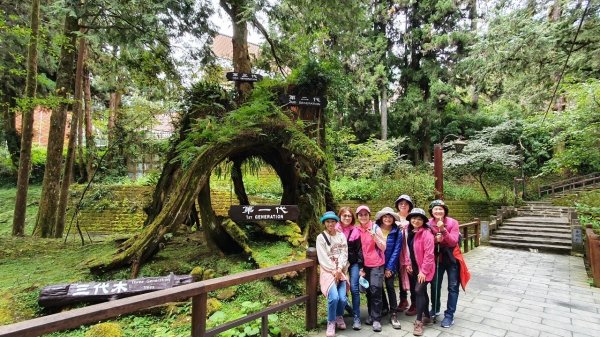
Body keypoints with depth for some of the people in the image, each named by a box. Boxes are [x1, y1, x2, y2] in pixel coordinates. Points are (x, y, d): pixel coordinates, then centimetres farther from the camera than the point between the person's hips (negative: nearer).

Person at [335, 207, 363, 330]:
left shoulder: (356, 231, 0)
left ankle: (356, 318, 5)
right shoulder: (335, 230, -4)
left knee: (354, 289, -5)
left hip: (354, 263, 0)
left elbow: (359, 249, 1)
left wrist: (361, 266, -4)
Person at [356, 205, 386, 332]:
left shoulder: (375, 228, -9)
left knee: (375, 291, -8)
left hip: (377, 264, -4)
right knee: (368, 291, 8)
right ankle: (371, 315, 23)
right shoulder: (357, 230, 2)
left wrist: (374, 236, -23)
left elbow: (383, 248, -9)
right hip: (365, 265, 4)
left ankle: (376, 319, 2)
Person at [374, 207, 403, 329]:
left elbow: (396, 250, -9)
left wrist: (389, 267, -11)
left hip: (390, 264, -2)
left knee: (390, 286, -7)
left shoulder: (397, 232, -7)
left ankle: (393, 314, 3)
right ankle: (384, 307, 34)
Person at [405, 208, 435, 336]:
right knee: (422, 291, 17)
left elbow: (429, 254, -21)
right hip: (415, 267, 7)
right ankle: (427, 316, 32)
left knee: (419, 291, -10)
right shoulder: (409, 232, 4)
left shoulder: (426, 233, -19)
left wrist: (424, 271, -20)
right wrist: (408, 264, 7)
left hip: (424, 269, -7)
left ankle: (419, 321, 0)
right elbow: (408, 250, 13)